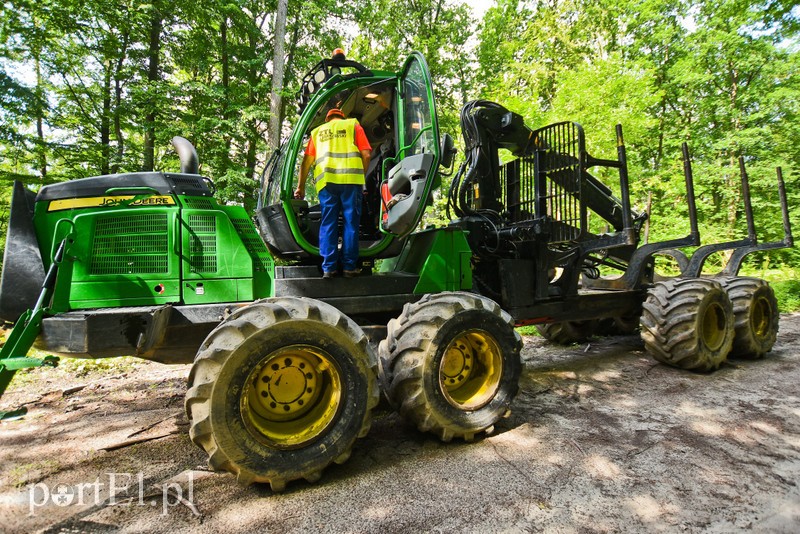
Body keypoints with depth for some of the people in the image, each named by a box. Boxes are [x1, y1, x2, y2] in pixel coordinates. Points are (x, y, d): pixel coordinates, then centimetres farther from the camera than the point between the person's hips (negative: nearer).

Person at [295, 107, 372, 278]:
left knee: (328, 224, 4)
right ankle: (349, 266, 1)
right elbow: (366, 154, 6)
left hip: (325, 180, 2)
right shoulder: (353, 125, 18)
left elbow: (307, 161, 17)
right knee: (351, 222, 2)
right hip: (350, 178, -2)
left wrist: (301, 186, 20)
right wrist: (361, 175, 18)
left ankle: (328, 267, 2)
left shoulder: (317, 131, 25)